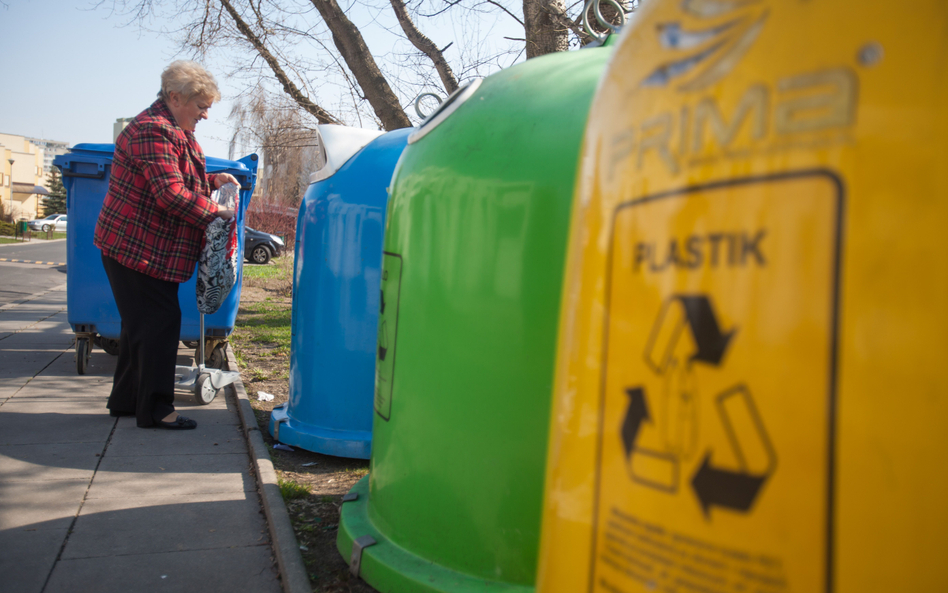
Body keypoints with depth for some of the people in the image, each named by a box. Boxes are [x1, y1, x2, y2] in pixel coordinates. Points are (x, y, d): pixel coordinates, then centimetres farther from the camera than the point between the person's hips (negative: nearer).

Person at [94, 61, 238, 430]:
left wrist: (214, 181, 10)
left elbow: (180, 180, 26)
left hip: (152, 249, 11)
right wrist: (216, 215, -18)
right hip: (136, 247, -11)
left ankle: (125, 399, 28)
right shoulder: (153, 131, -19)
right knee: (159, 323, -7)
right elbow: (172, 195, -26)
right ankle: (155, 409, 1)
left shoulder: (176, 132, 16)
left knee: (142, 324, 16)